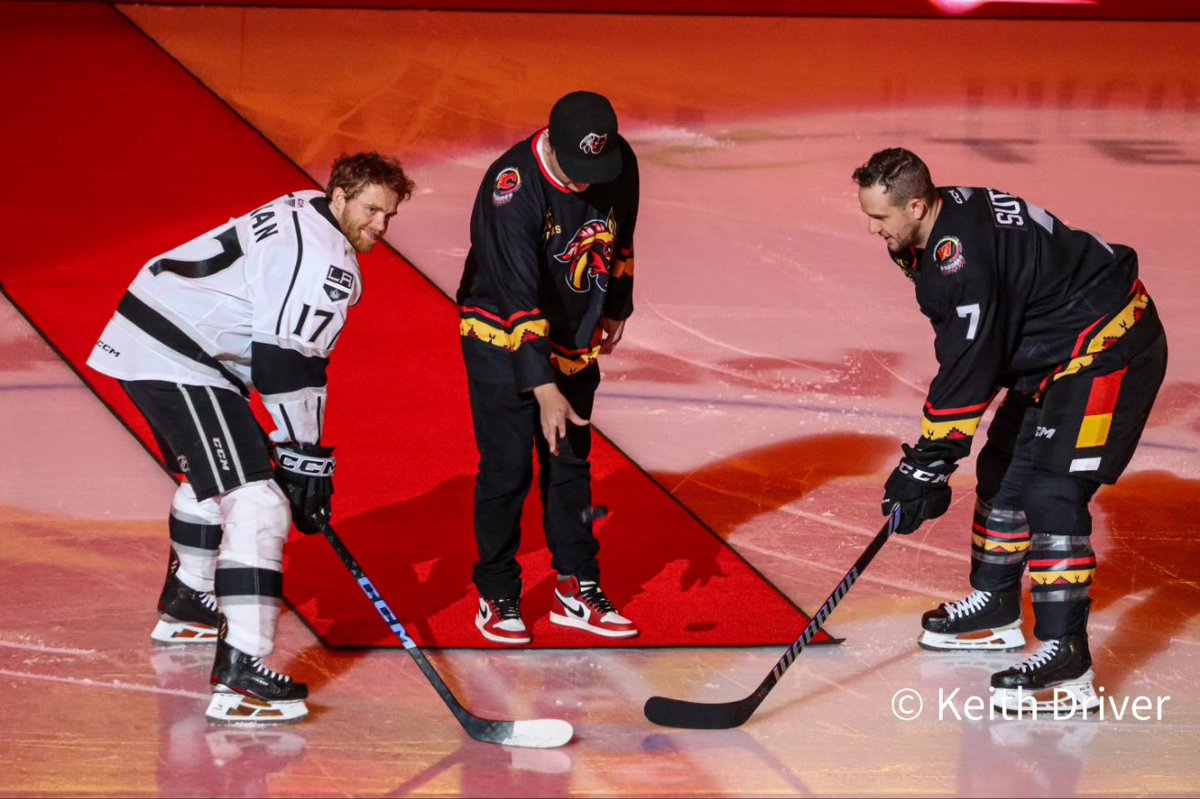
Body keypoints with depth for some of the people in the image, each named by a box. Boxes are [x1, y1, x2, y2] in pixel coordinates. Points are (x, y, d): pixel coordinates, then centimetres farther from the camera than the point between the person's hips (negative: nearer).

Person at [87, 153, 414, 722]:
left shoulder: (305, 215, 15)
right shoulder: (323, 260, -17)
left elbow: (286, 351, 23)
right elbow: (286, 366, -21)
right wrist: (307, 462, -14)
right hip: (179, 362, -11)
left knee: (213, 476, 33)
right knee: (257, 503, -19)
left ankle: (184, 606, 54)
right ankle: (238, 677, -27)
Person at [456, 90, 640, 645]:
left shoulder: (620, 165, -14)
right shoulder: (512, 187, -31)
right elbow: (516, 295, -34)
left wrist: (616, 307, 18)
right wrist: (543, 388, -37)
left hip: (574, 338, 5)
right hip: (503, 337, -5)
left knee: (569, 463, 11)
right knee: (507, 468, -5)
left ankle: (577, 590, 18)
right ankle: (497, 598, 8)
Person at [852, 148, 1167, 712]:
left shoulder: (963, 256, -28)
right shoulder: (950, 219, 4)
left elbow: (967, 368, -27)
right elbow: (968, 351, 17)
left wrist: (927, 465, -21)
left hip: (1110, 346, -11)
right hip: (1052, 348, 11)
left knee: (1051, 491, -19)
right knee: (1004, 468, 17)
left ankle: (1068, 664, -21)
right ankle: (996, 610, 34)